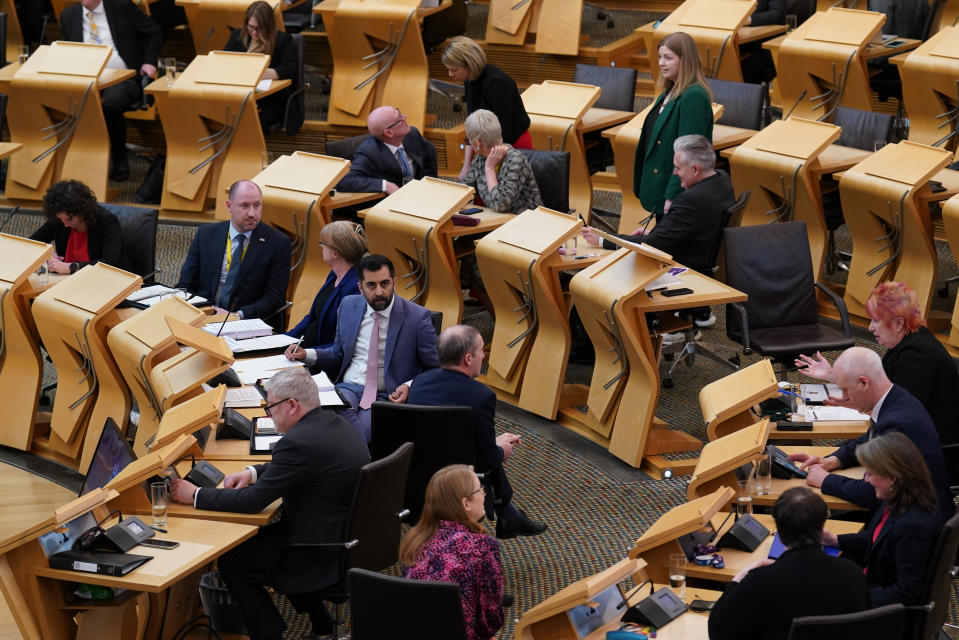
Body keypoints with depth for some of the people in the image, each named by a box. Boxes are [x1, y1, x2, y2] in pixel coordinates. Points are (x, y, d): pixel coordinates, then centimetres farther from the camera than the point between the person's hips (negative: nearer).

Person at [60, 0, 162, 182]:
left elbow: (154, 32, 11)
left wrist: (148, 62, -1)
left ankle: (119, 160, -14)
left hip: (123, 79, -3)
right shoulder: (69, 15, 16)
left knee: (110, 104, -37)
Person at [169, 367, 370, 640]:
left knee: (231, 564, 3)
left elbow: (253, 501, -20)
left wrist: (195, 495, -9)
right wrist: (253, 473, 10)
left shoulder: (298, 442, -25)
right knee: (260, 534, 28)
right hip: (351, 537, 9)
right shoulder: (333, 423, 5)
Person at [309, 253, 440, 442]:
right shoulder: (348, 306, 11)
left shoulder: (416, 317, -3)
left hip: (388, 396, -3)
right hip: (348, 389, 3)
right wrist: (306, 355, 7)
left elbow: (436, 370, 4)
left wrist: (410, 387, -13)